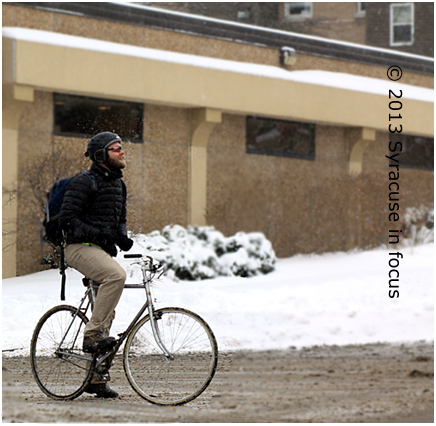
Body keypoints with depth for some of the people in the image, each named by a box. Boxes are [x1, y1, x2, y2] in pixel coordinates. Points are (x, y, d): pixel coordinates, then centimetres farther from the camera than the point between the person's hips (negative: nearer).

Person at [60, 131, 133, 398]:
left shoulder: (118, 184, 14)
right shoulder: (84, 183, -11)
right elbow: (68, 220, -16)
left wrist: (122, 236, 2)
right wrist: (97, 233, -24)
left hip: (103, 249, 8)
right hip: (80, 247, -8)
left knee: (107, 313, 6)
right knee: (117, 275, -35)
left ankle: (95, 378, 14)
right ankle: (92, 334, -26)